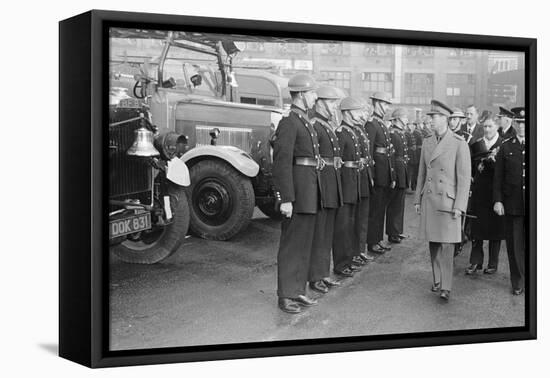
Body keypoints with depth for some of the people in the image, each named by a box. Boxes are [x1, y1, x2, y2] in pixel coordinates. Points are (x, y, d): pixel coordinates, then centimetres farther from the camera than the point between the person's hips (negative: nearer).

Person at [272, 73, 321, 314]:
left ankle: (298, 291, 24)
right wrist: (286, 199, -22)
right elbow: (282, 162, -19)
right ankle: (285, 296, 6)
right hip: (298, 189, -9)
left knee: (305, 243, 15)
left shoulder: (305, 121, 16)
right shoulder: (289, 122, -14)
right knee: (291, 244, -2)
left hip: (311, 191, 10)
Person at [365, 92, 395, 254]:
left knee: (382, 207, 14)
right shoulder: (371, 124, -12)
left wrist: (392, 176, 17)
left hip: (386, 171, 9)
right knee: (375, 208, -3)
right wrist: (371, 175, -20)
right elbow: (368, 151, -17)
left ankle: (379, 238, 22)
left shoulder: (383, 124, 16)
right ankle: (372, 242, 4)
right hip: (378, 169, -9)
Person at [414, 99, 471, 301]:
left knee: (446, 244, -7)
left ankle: (446, 286, -3)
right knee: (433, 243, 10)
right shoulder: (427, 143, 10)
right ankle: (437, 280, 21)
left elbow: (464, 177, -8)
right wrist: (418, 199, 15)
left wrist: (459, 206, -11)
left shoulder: (459, 144, -8)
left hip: (448, 201, -5)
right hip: (429, 199, 5)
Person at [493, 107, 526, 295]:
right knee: (514, 245, 6)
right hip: (512, 203, 1)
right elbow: (498, 176, 5)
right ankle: (518, 282, 18)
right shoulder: (506, 146, 6)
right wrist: (497, 200, -2)